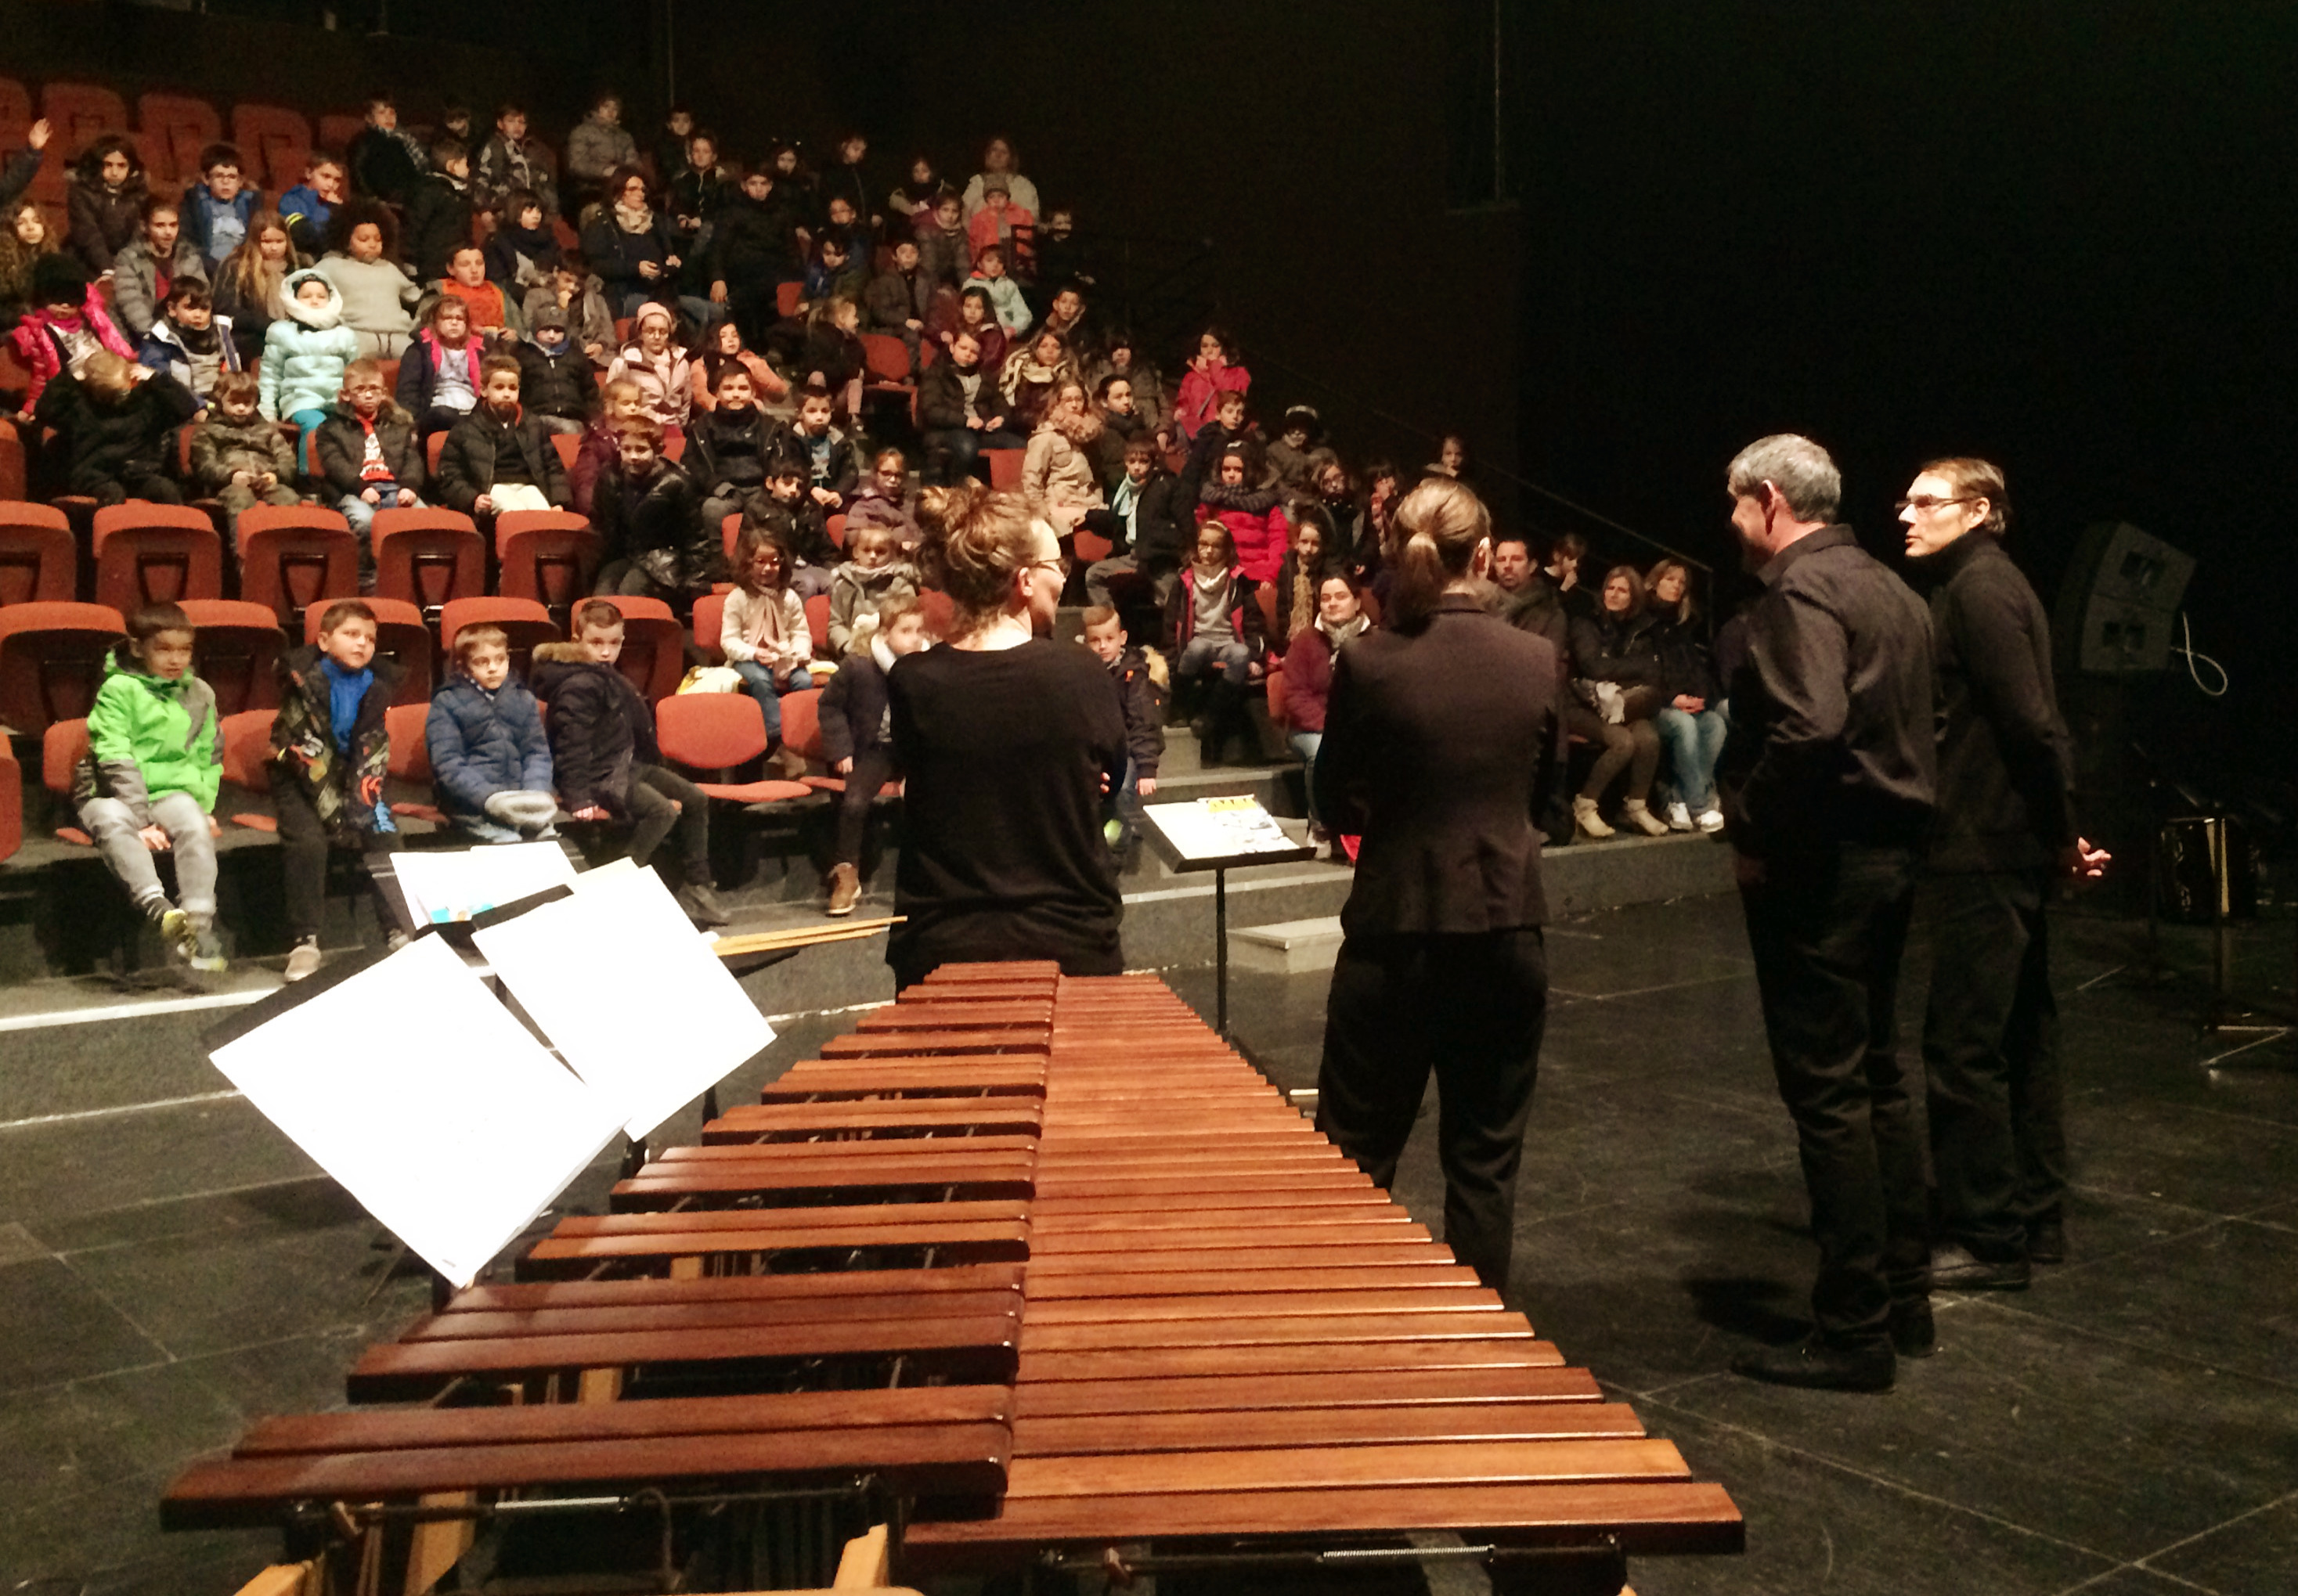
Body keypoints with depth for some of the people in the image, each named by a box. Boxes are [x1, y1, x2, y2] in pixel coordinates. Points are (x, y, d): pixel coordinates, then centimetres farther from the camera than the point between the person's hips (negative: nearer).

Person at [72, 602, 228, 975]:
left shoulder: (199, 694, 13)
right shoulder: (118, 690, -3)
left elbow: (210, 760, 17)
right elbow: (116, 761, -11)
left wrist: (203, 804, -1)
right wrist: (142, 821, -19)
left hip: (173, 793, 3)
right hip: (114, 795, -3)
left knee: (194, 822, -30)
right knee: (112, 821, -36)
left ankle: (198, 923, -40)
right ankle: (161, 911, -53)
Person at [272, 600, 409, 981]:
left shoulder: (378, 685, 0)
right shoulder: (303, 679, -13)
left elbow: (374, 755, -2)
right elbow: (307, 753, -18)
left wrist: (361, 803, -16)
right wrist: (334, 811, -22)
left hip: (353, 779, 4)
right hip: (301, 781, -4)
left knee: (385, 835, -15)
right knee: (307, 841, -25)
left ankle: (402, 931, -12)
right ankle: (305, 942, -21)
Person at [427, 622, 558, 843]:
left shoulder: (524, 700, 17)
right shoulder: (446, 703, 4)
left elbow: (538, 752, 12)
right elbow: (448, 765, -6)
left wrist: (535, 796, -10)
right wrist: (490, 799, -21)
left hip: (523, 802, 4)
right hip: (471, 806, -4)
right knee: (510, 842, -30)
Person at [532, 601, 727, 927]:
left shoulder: (608, 677, 13)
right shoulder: (579, 687, -18)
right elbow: (572, 745, -23)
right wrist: (578, 797, -28)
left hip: (626, 765, 10)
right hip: (598, 776, -10)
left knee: (695, 799, 6)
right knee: (663, 810, -28)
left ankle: (696, 888, 10)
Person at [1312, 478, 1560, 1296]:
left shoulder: (1368, 662, -12)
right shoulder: (1536, 660, -5)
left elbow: (1334, 803, -2)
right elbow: (1541, 782, 9)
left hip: (1395, 930, -2)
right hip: (1506, 928, 2)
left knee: (1356, 1157, 11)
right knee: (1485, 1158, 14)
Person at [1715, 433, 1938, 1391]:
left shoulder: (1801, 591, -14)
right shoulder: (1890, 592, 15)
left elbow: (1809, 727, -29)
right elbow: (1914, 728, 17)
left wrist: (1754, 834, -18)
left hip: (1820, 866, -10)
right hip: (1890, 851, 10)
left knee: (1827, 1092, -4)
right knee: (1877, 1076, 17)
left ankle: (1853, 1336, 2)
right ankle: (1903, 1300, 27)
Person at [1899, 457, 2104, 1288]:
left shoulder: (1977, 590, -14)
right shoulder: (1988, 585, 15)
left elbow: (2029, 722, -20)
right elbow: (2035, 723, 14)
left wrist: (2063, 832, -11)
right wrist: (2060, 831, 10)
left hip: (1983, 852, -10)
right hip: (2012, 850, 10)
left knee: (1962, 1045, -4)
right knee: (2021, 1035, 15)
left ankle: (1986, 1240, 3)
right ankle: (2035, 1218, 25)